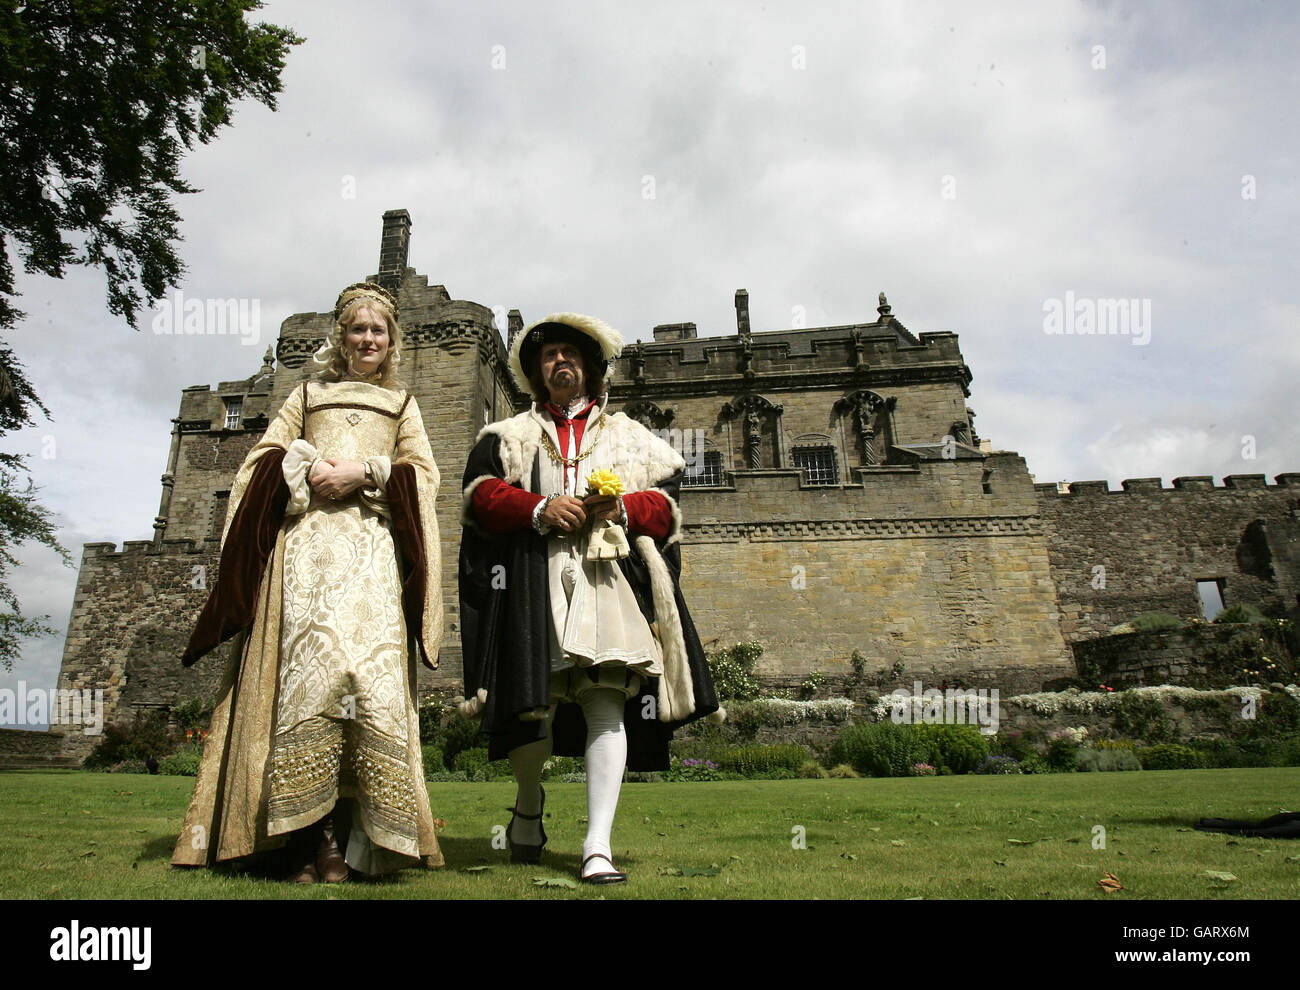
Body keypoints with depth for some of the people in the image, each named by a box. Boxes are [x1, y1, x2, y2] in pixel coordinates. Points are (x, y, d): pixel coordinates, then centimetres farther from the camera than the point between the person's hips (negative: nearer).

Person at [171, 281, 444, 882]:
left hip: (374, 543, 0)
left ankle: (341, 837, -16)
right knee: (308, 657, -18)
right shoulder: (308, 394, 26)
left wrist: (364, 472, -5)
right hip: (307, 536, 0)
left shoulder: (402, 405, 25)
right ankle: (306, 832, -18)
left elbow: (423, 472, 11)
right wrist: (304, 469, -4)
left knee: (370, 663, -16)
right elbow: (264, 457, 17)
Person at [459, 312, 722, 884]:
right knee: (534, 706, -3)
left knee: (607, 707, -11)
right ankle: (529, 802, 28)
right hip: (533, 584, 0)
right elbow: (479, 495, 6)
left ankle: (598, 847, -7)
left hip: (609, 580, 0)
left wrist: (624, 508, -8)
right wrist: (538, 510, -11)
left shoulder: (629, 437, 22)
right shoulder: (508, 436, 20)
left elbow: (664, 508, 13)